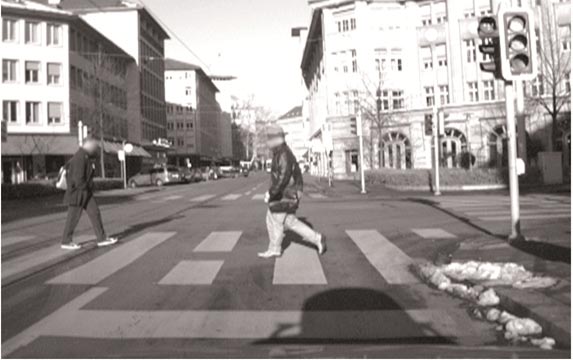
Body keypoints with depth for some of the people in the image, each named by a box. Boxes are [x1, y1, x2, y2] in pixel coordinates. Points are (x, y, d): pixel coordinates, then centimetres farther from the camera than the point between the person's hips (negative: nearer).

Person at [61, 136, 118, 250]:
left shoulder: (86, 157, 12)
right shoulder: (80, 158, -21)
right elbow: (78, 178, -27)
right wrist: (86, 188, -12)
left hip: (86, 192, 10)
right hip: (78, 192, -10)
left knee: (94, 213, 6)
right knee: (73, 217, 2)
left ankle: (102, 239, 10)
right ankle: (66, 242, 16)